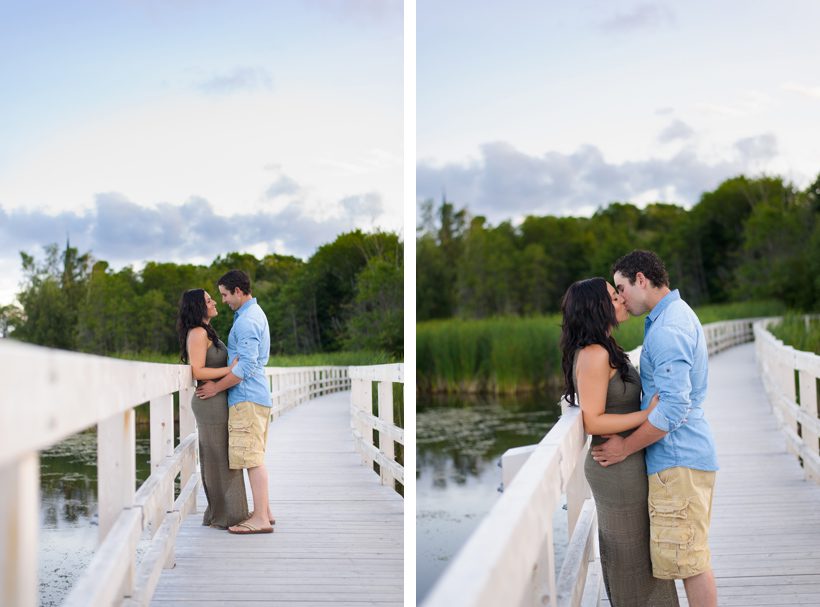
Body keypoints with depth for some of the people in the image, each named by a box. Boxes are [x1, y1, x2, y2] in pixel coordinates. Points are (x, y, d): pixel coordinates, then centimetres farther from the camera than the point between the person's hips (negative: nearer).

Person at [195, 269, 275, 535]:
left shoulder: (246, 321, -15)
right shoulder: (255, 314, 18)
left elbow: (246, 366, -22)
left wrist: (217, 387, -14)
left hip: (247, 398, -11)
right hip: (256, 395, 11)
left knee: (252, 458, -10)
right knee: (255, 458, 15)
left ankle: (260, 519, -10)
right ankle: (264, 511, 20)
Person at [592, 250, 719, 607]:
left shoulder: (667, 330, -19)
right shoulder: (680, 315, 15)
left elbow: (673, 408, -26)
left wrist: (626, 447, -17)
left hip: (677, 459, -11)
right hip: (684, 455, 11)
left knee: (688, 558, -4)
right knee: (691, 554, 17)